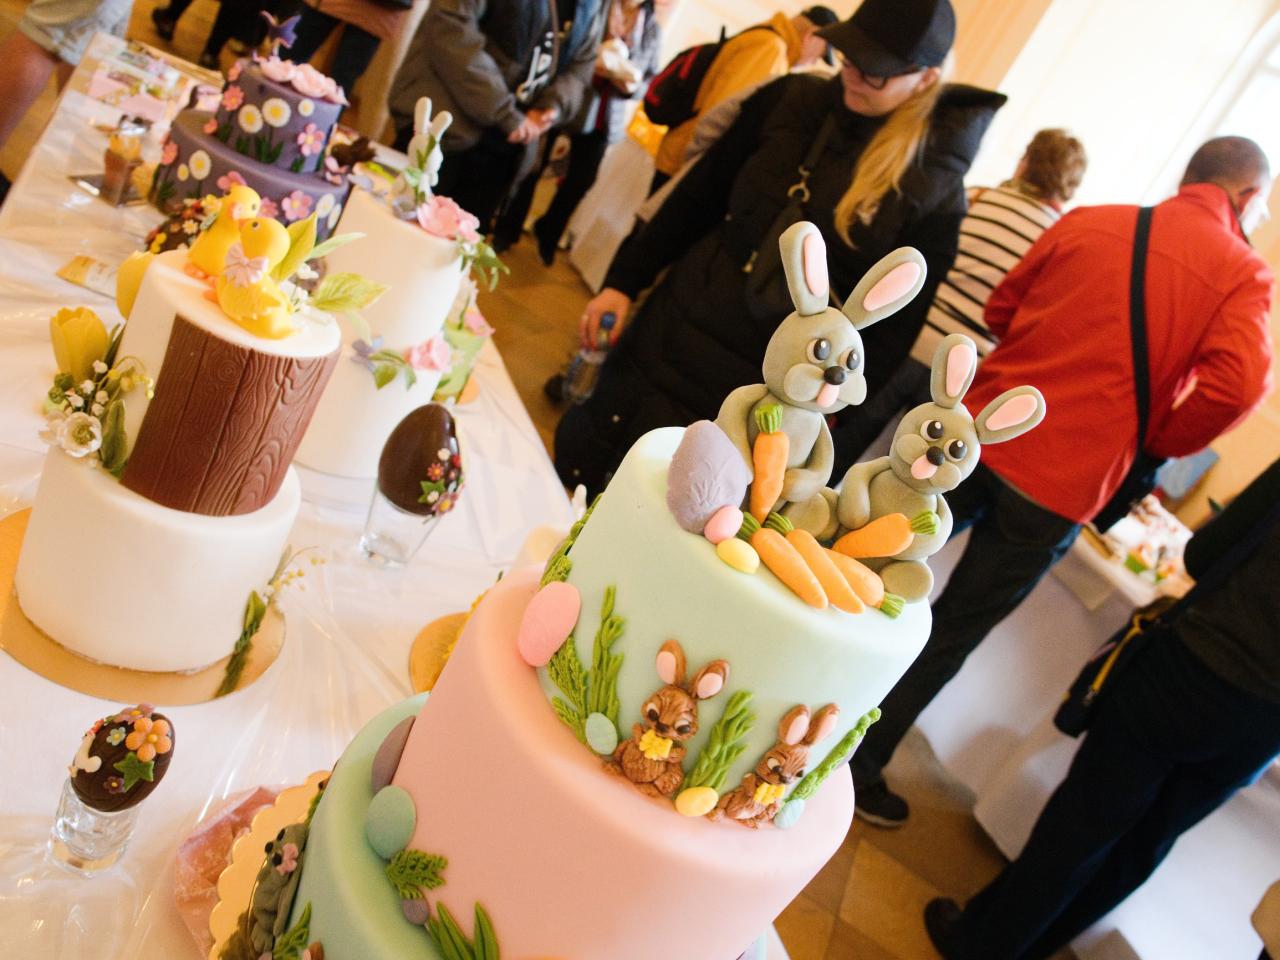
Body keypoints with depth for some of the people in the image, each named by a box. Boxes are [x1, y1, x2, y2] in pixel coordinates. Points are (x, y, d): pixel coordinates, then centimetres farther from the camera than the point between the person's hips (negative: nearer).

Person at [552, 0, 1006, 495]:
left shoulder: (935, 182, -11)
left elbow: (901, 321, -9)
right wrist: (624, 281, 6)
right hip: (677, 328, 5)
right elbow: (698, 196, 7)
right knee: (582, 458, 16)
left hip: (761, 388, -4)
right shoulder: (793, 99, 0)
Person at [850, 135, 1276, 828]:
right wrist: (1156, 444, 1)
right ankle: (859, 769, 23)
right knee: (951, 633, 11)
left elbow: (1000, 310, 14)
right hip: (1062, 486, -2)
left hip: (979, 434, 3)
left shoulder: (1085, 222, 7)